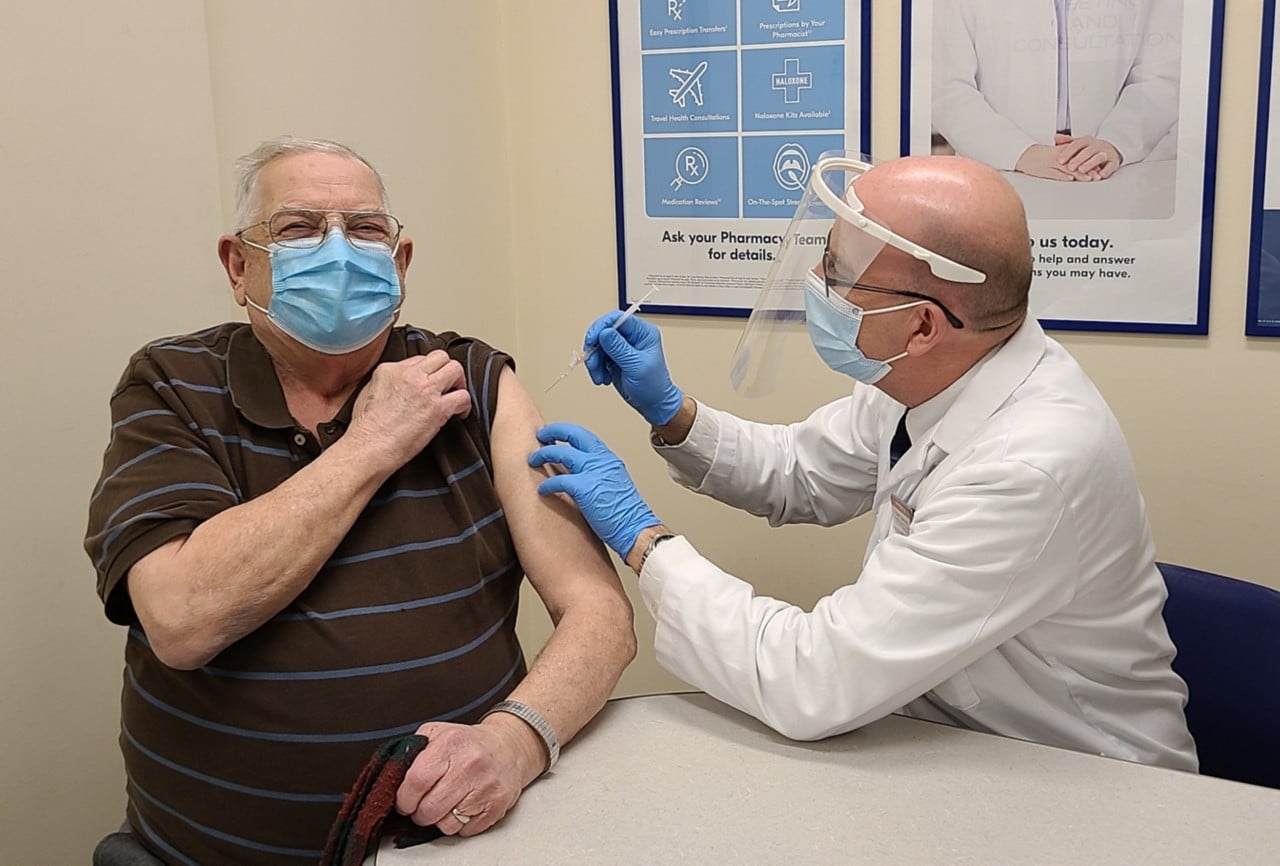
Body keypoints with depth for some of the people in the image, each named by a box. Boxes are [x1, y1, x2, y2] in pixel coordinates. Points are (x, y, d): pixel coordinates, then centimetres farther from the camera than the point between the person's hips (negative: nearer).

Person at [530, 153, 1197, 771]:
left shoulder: (1034, 466, -33)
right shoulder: (923, 378, -8)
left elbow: (814, 686, -31)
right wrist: (669, 411, -3)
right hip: (946, 739, 7)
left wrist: (640, 536, -22)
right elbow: (800, 473, 12)